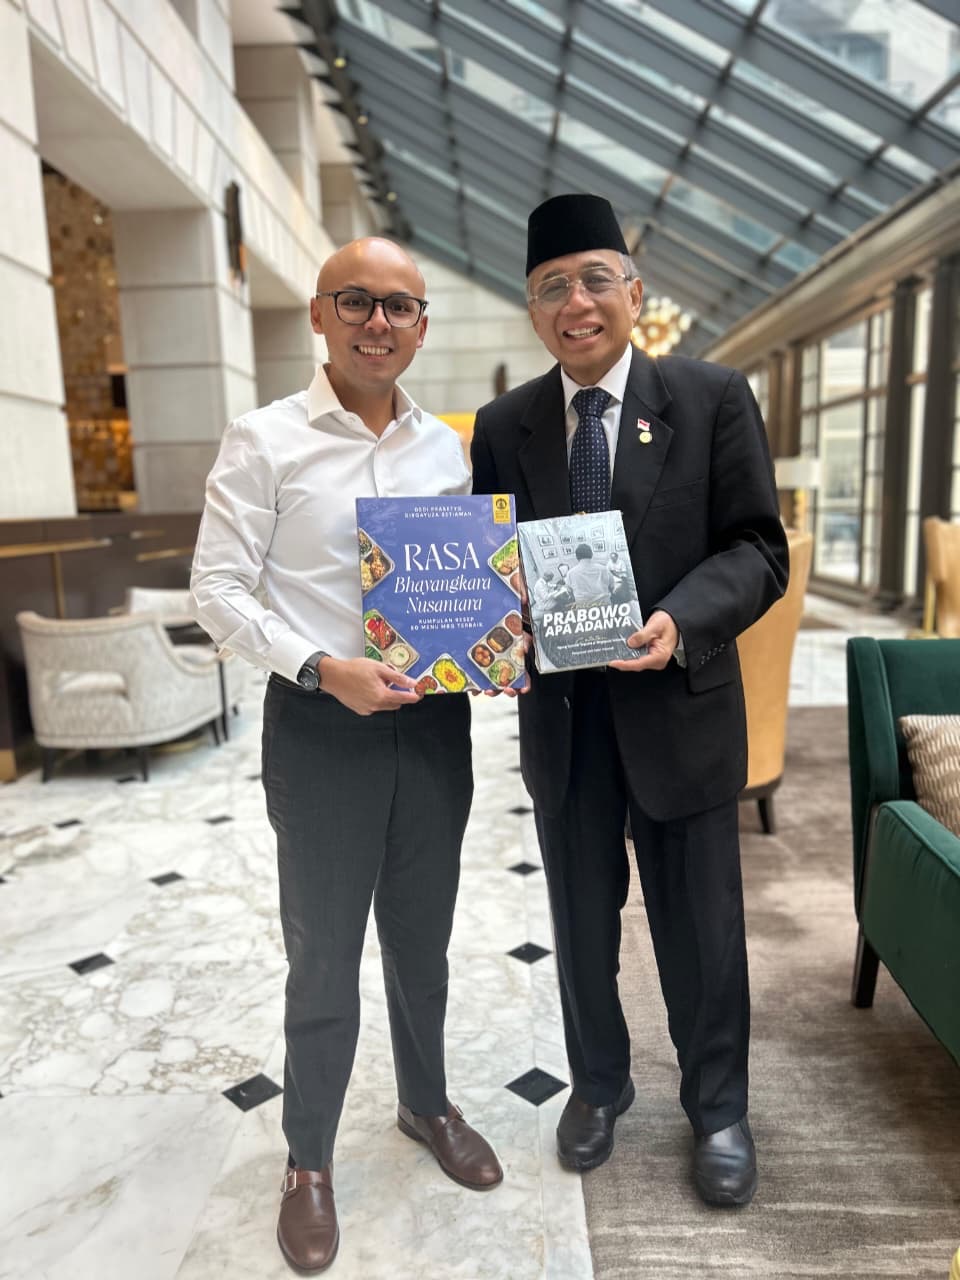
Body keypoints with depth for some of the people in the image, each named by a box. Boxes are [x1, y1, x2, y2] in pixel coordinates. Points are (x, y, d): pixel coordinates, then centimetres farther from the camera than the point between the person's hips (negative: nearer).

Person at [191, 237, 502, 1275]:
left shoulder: (445, 446, 7)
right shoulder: (264, 441, -6)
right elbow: (217, 588, -9)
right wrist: (323, 668, -21)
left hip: (434, 718, 4)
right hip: (321, 724, -4)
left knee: (422, 937, 20)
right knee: (324, 956, 10)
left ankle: (426, 1103, 45)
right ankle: (308, 1159, 35)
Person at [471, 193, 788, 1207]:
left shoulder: (714, 399, -4)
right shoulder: (503, 426, 3)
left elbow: (758, 547, -7)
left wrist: (680, 621, -25)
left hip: (677, 708, -2)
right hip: (559, 714, 2)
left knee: (701, 928, 14)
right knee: (581, 921, 19)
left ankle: (717, 1107, 40)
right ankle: (598, 1084, 45)